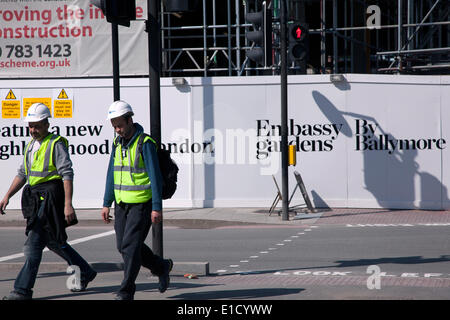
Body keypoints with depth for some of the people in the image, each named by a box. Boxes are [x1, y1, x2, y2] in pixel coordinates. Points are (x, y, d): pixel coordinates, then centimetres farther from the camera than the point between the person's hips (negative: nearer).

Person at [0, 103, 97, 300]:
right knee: (53, 242, 16)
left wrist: (68, 204, -22)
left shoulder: (57, 144, -9)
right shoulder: (31, 146, 16)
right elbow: (22, 174, 23)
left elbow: (67, 174, -15)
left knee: (34, 242, -12)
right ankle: (85, 273, 31)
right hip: (36, 198, 9)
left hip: (51, 197, -9)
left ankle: (22, 290, -13)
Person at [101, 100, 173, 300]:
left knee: (130, 246, -9)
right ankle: (162, 267, 30)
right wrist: (107, 204, 12)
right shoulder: (118, 142, 8)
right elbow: (112, 174, 15)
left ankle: (126, 293, -1)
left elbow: (155, 177, -15)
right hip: (122, 203, 8)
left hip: (142, 204, -8)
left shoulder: (145, 143, -14)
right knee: (123, 246, 10)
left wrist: (157, 208, -19)